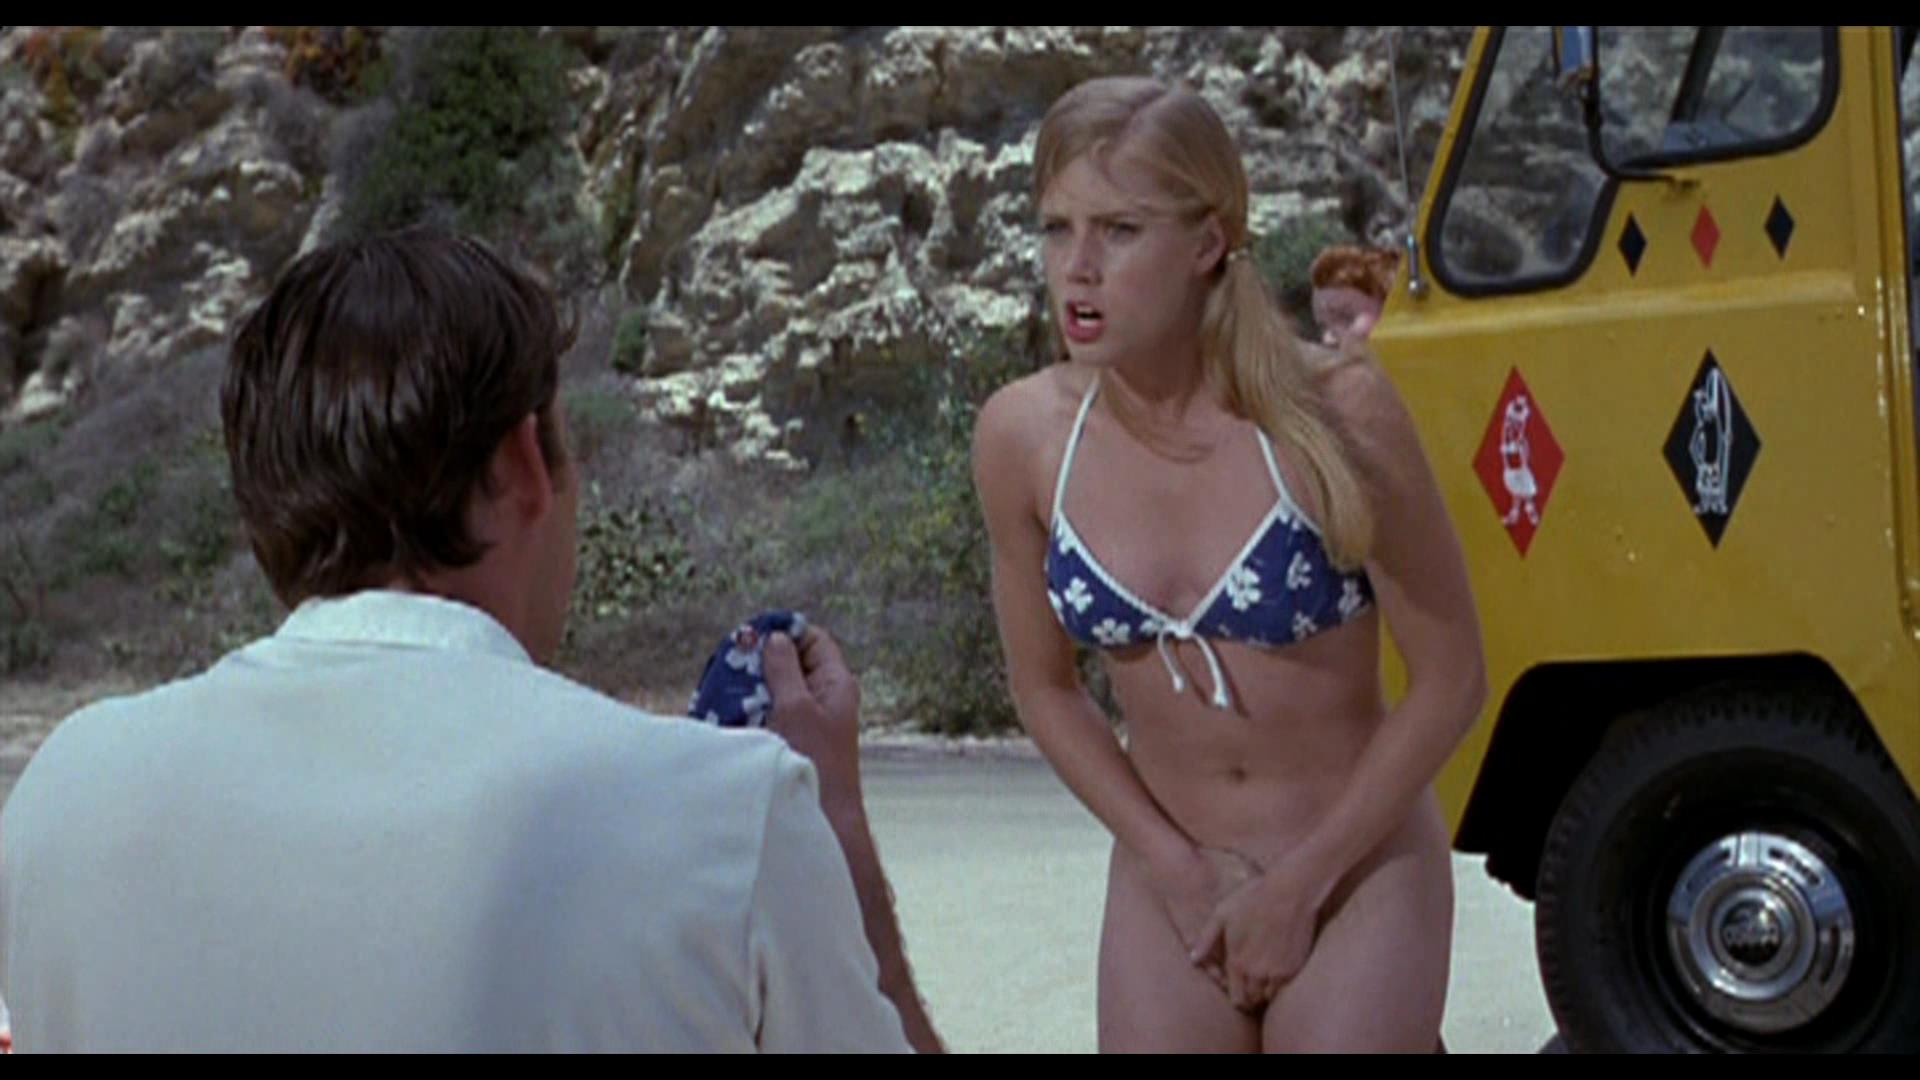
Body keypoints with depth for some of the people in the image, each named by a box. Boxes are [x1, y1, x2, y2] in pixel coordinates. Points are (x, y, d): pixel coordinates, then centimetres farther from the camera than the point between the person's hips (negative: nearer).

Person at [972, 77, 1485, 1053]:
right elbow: (1045, 686, 4)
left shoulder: (1333, 413, -19)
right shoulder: (1023, 436, -10)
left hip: (1360, 873, -3)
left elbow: (1449, 681, -11)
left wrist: (1295, 887, -10)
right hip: (1168, 882, 3)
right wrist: (1179, 869, -4)